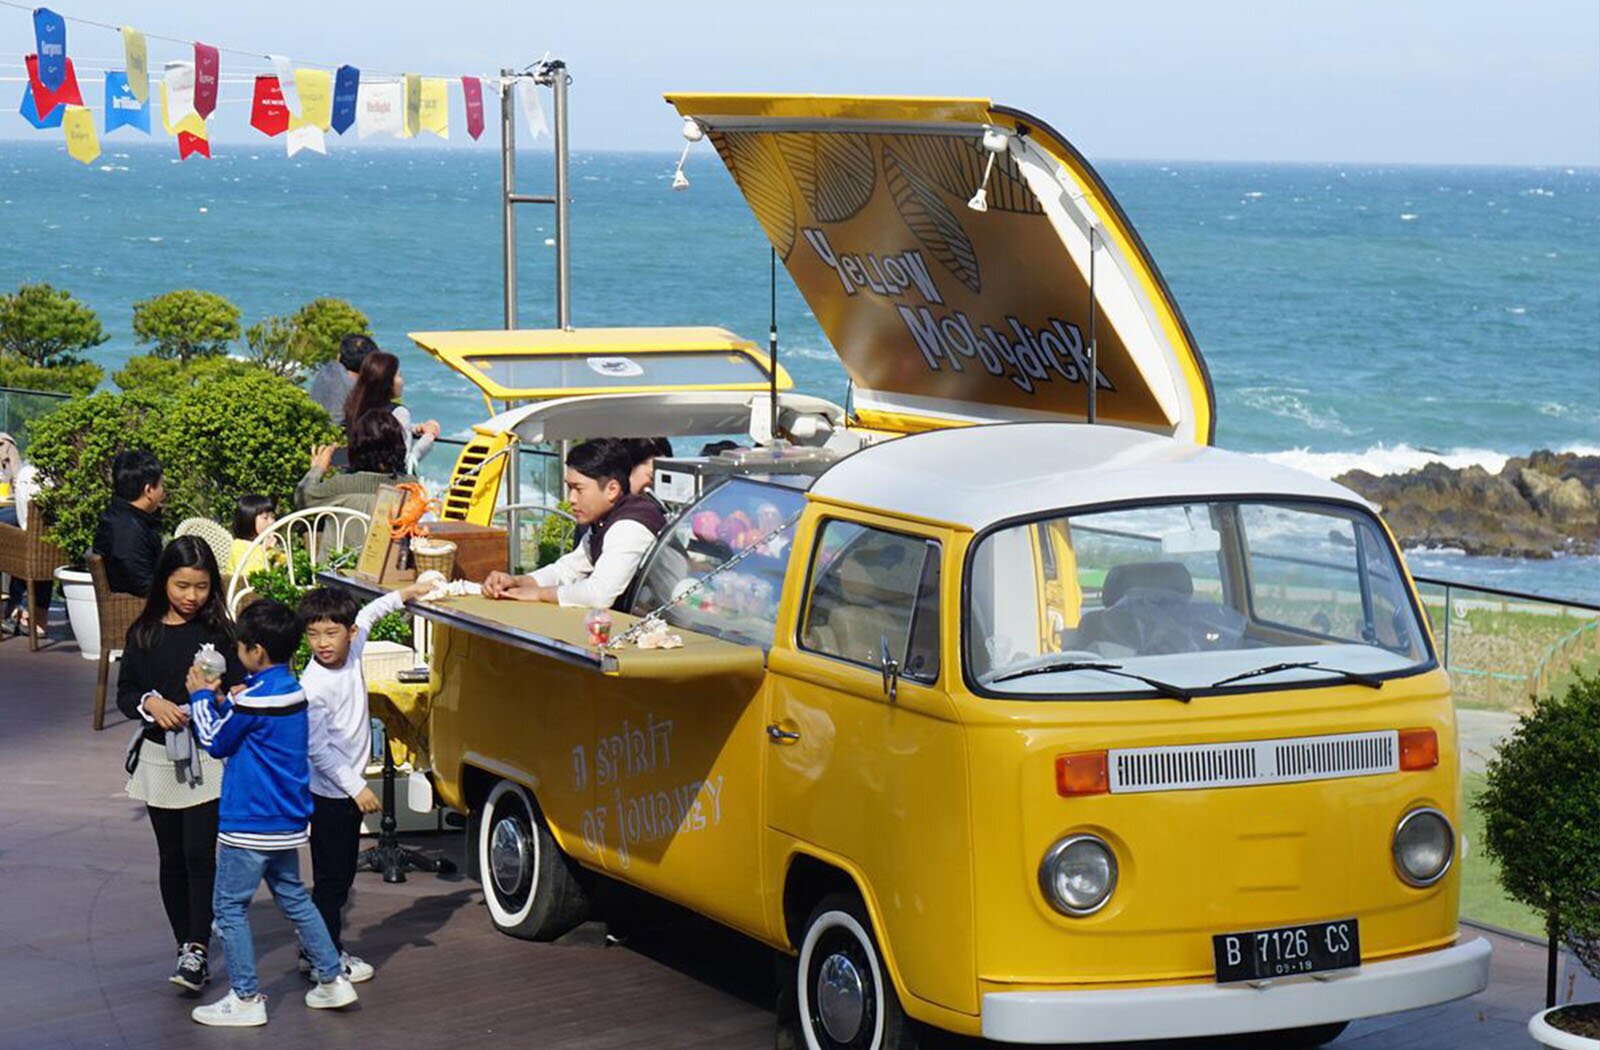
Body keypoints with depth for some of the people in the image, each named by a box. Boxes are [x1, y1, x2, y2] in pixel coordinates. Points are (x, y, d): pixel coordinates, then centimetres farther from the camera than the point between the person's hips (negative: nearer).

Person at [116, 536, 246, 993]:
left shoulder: (219, 632, -1)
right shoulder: (143, 635, 2)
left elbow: (240, 688, 1)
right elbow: (124, 694, 4)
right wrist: (150, 703, -17)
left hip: (208, 755, -2)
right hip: (159, 755, 2)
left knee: (200, 853, -12)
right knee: (172, 858, 9)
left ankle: (196, 951, -12)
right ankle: (187, 948, 19)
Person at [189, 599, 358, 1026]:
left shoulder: (255, 699, -21)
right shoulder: (292, 688, 5)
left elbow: (216, 742, -7)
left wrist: (202, 696, 4)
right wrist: (221, 700, 7)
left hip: (249, 825, -9)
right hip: (287, 822, 9)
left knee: (229, 906, 2)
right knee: (293, 898, 20)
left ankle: (245, 998, 4)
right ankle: (332, 979, 21)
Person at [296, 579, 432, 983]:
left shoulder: (352, 653, -1)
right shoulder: (313, 687, -22)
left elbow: (366, 617, 22)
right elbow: (318, 750, -21)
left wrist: (402, 596, 20)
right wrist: (356, 787, -22)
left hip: (350, 788, 8)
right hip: (329, 793, -8)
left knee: (342, 873, 15)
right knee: (331, 876, -3)